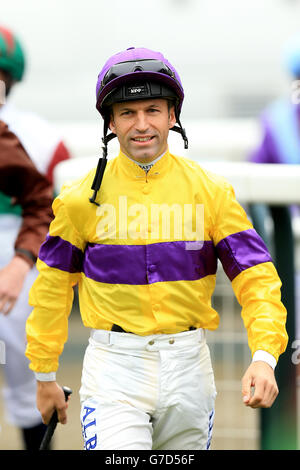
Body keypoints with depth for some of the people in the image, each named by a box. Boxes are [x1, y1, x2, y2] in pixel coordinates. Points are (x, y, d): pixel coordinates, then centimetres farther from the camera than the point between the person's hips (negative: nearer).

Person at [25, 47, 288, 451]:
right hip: (114, 364, -2)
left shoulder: (211, 191, 0)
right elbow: (52, 286, 6)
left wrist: (264, 356, -20)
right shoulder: (83, 196, -2)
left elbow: (255, 276, -5)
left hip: (187, 364, 2)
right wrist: (45, 376, 9)